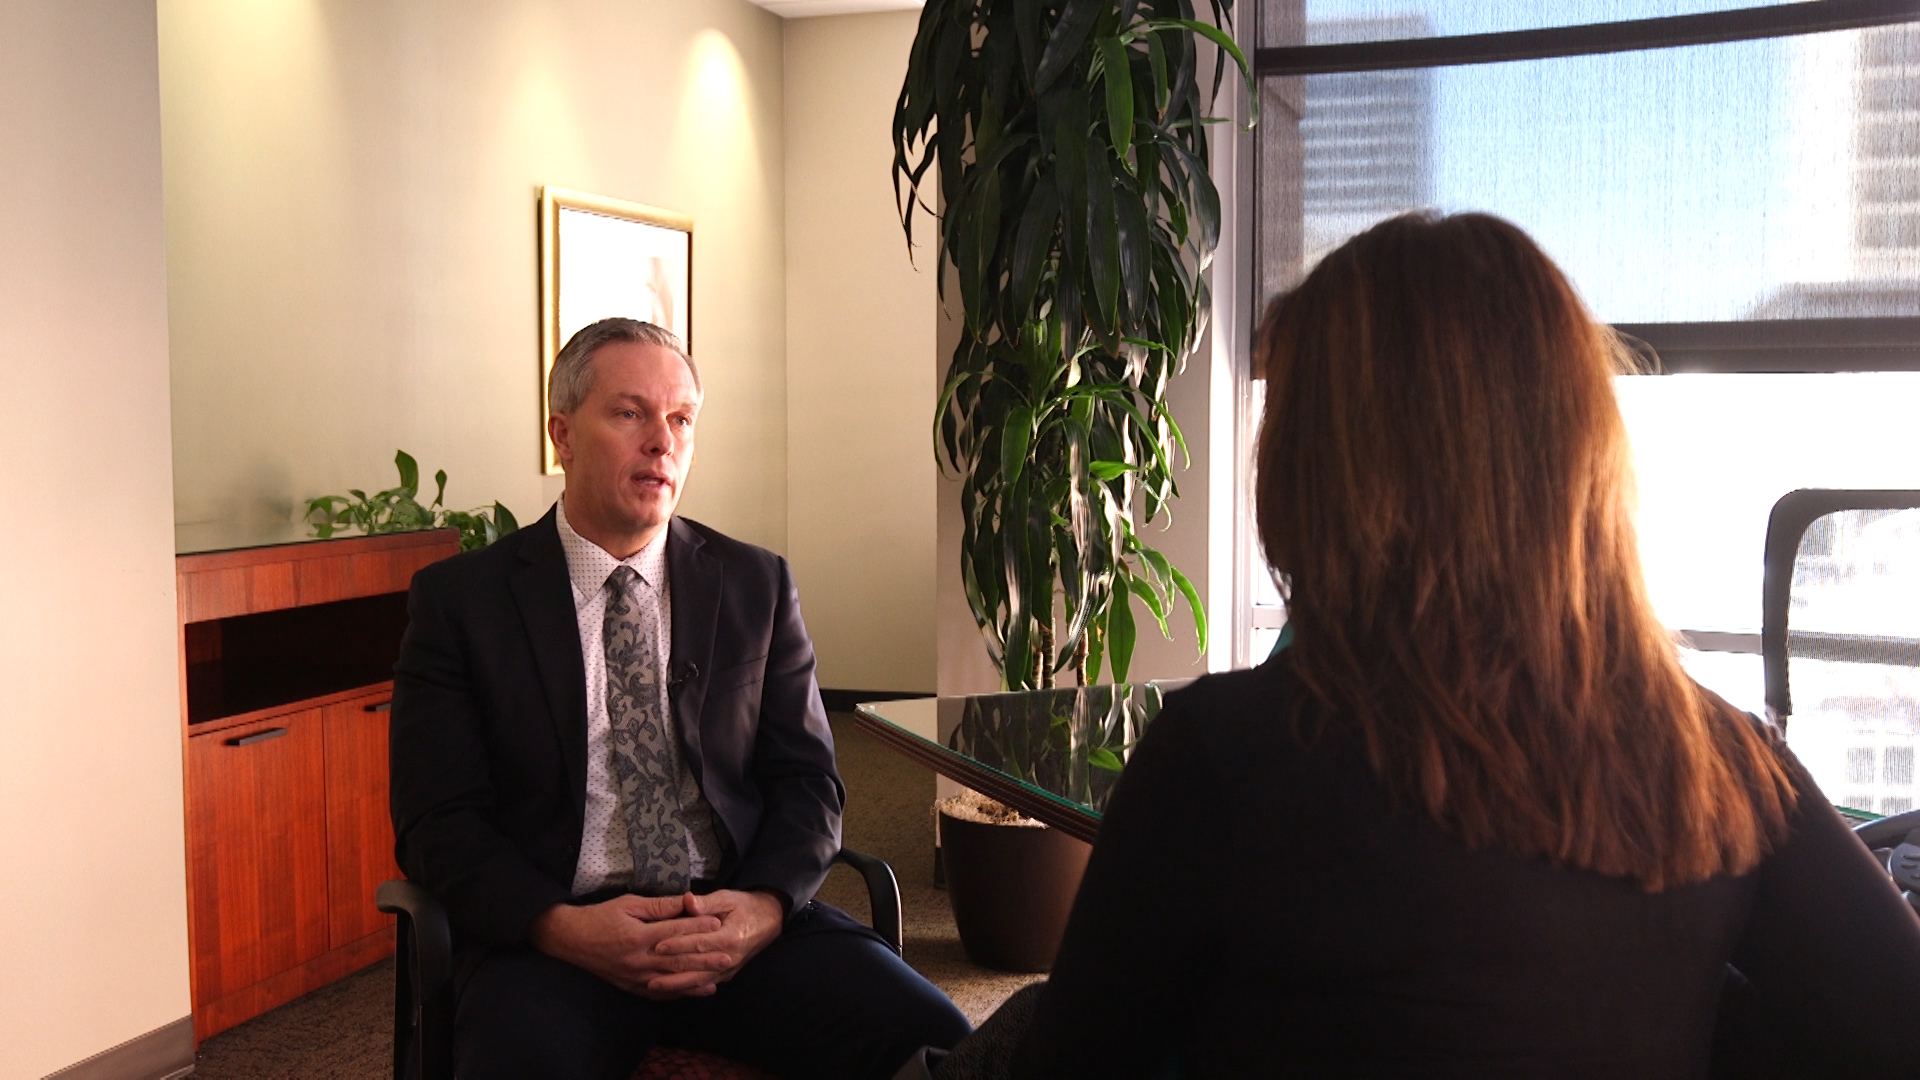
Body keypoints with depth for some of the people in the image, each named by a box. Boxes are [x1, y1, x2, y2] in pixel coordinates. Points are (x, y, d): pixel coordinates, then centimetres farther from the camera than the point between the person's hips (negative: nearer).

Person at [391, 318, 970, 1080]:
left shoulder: (757, 584, 11)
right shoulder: (460, 598, 5)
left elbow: (805, 779, 8)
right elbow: (437, 818, 0)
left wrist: (764, 904, -12)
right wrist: (562, 927, -17)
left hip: (738, 914, 3)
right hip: (554, 932, -2)